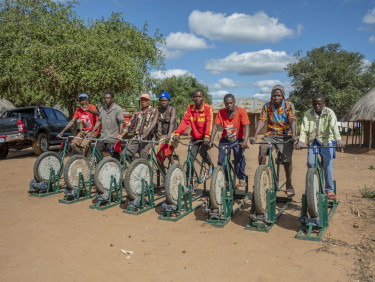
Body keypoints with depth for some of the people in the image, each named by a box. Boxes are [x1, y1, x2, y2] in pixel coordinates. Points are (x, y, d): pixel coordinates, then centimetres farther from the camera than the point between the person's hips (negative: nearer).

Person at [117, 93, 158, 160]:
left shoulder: (154, 111, 1)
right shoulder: (137, 111, 17)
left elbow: (152, 124, -13)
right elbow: (131, 123, 13)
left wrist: (144, 136, -29)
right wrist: (122, 134, -1)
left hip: (147, 139, -4)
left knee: (143, 151, -28)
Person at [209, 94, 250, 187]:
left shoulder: (241, 111, -15)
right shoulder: (221, 112, -8)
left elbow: (246, 126, -22)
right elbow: (215, 126, -11)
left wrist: (245, 141, -35)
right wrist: (211, 140, -23)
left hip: (238, 139, -2)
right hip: (225, 139, 2)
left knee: (239, 156, -22)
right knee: (221, 160, -9)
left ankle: (242, 178, -1)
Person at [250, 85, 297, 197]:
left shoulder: (289, 105, -3)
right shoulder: (267, 106, 2)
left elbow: (292, 120, -16)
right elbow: (262, 121, -8)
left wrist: (294, 135, -33)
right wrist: (255, 136, -22)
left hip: (285, 135, -1)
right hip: (271, 135, 1)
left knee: (287, 160, -15)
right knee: (262, 148, -28)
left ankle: (289, 185, 7)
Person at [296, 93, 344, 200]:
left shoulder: (329, 113, -9)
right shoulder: (308, 114, -4)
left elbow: (334, 127, -24)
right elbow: (304, 129, -14)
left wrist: (338, 140, -42)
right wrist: (301, 141, -31)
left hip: (326, 140, -2)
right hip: (313, 141, 2)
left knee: (327, 163, -15)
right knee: (310, 163, -11)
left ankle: (330, 189, -3)